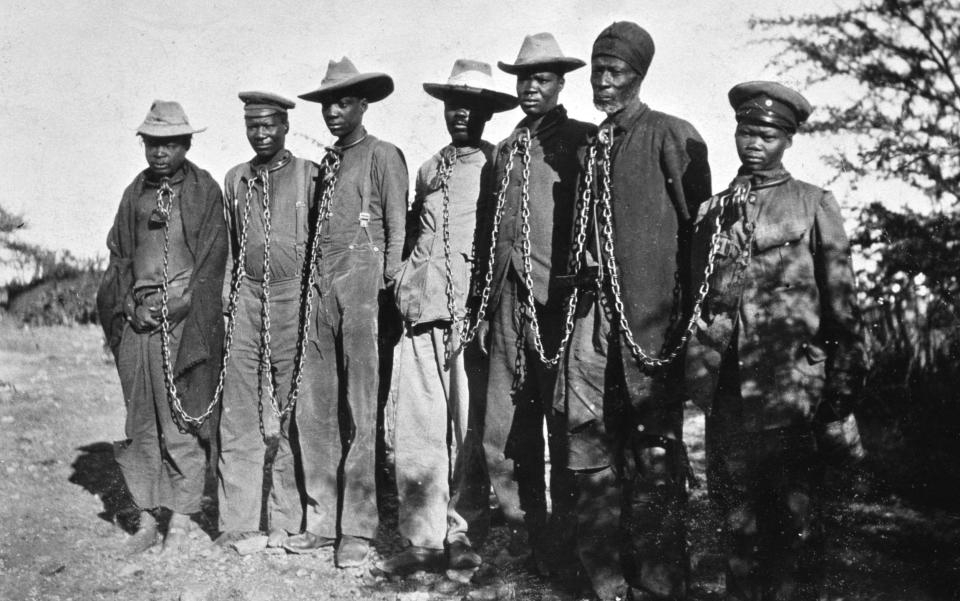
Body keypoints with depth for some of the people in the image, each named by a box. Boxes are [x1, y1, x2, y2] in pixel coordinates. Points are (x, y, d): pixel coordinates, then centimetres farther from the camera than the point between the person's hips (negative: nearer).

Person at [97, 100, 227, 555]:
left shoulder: (205, 192, 2)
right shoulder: (135, 193, 15)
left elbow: (211, 261, -3)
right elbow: (119, 256, 15)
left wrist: (174, 309, -9)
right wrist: (131, 307, 0)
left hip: (185, 317, -4)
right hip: (138, 317, 5)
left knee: (181, 421, -4)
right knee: (141, 421, 6)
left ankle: (180, 522, 4)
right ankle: (146, 520, 13)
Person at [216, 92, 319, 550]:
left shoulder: (309, 176, 1)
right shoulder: (235, 179, 14)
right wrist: (229, 294, 16)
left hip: (294, 300, -4)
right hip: (247, 301, 4)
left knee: (293, 415, 1)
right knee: (239, 416, 2)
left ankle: (286, 520, 10)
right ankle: (237, 520, 9)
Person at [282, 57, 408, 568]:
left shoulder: (383, 156, 1)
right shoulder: (324, 164, 21)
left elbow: (397, 230, -3)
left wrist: (386, 287, -8)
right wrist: (314, 288, 12)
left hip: (362, 284, -7)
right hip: (322, 290, 7)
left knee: (359, 412, -5)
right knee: (315, 411, 6)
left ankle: (357, 530, 1)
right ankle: (323, 520, 15)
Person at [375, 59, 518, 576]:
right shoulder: (428, 170, 20)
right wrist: (404, 290, 14)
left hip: (477, 309, -4)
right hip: (424, 310, 4)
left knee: (472, 427, -3)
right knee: (416, 428, -2)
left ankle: (466, 534, 8)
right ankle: (424, 538, 4)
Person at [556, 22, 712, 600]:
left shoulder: (672, 136, -2)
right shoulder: (590, 146, 17)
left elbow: (697, 227, -3)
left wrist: (686, 309, -5)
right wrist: (581, 261, 12)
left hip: (652, 312, -6)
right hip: (597, 307, 6)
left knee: (654, 448, -1)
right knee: (589, 432, 5)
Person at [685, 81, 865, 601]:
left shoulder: (813, 205, 4)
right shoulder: (711, 212, 14)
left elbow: (841, 306, 2)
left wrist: (842, 398, -3)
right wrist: (698, 376, 11)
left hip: (792, 393, -3)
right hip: (727, 390, 3)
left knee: (795, 519, 0)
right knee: (738, 520, 10)